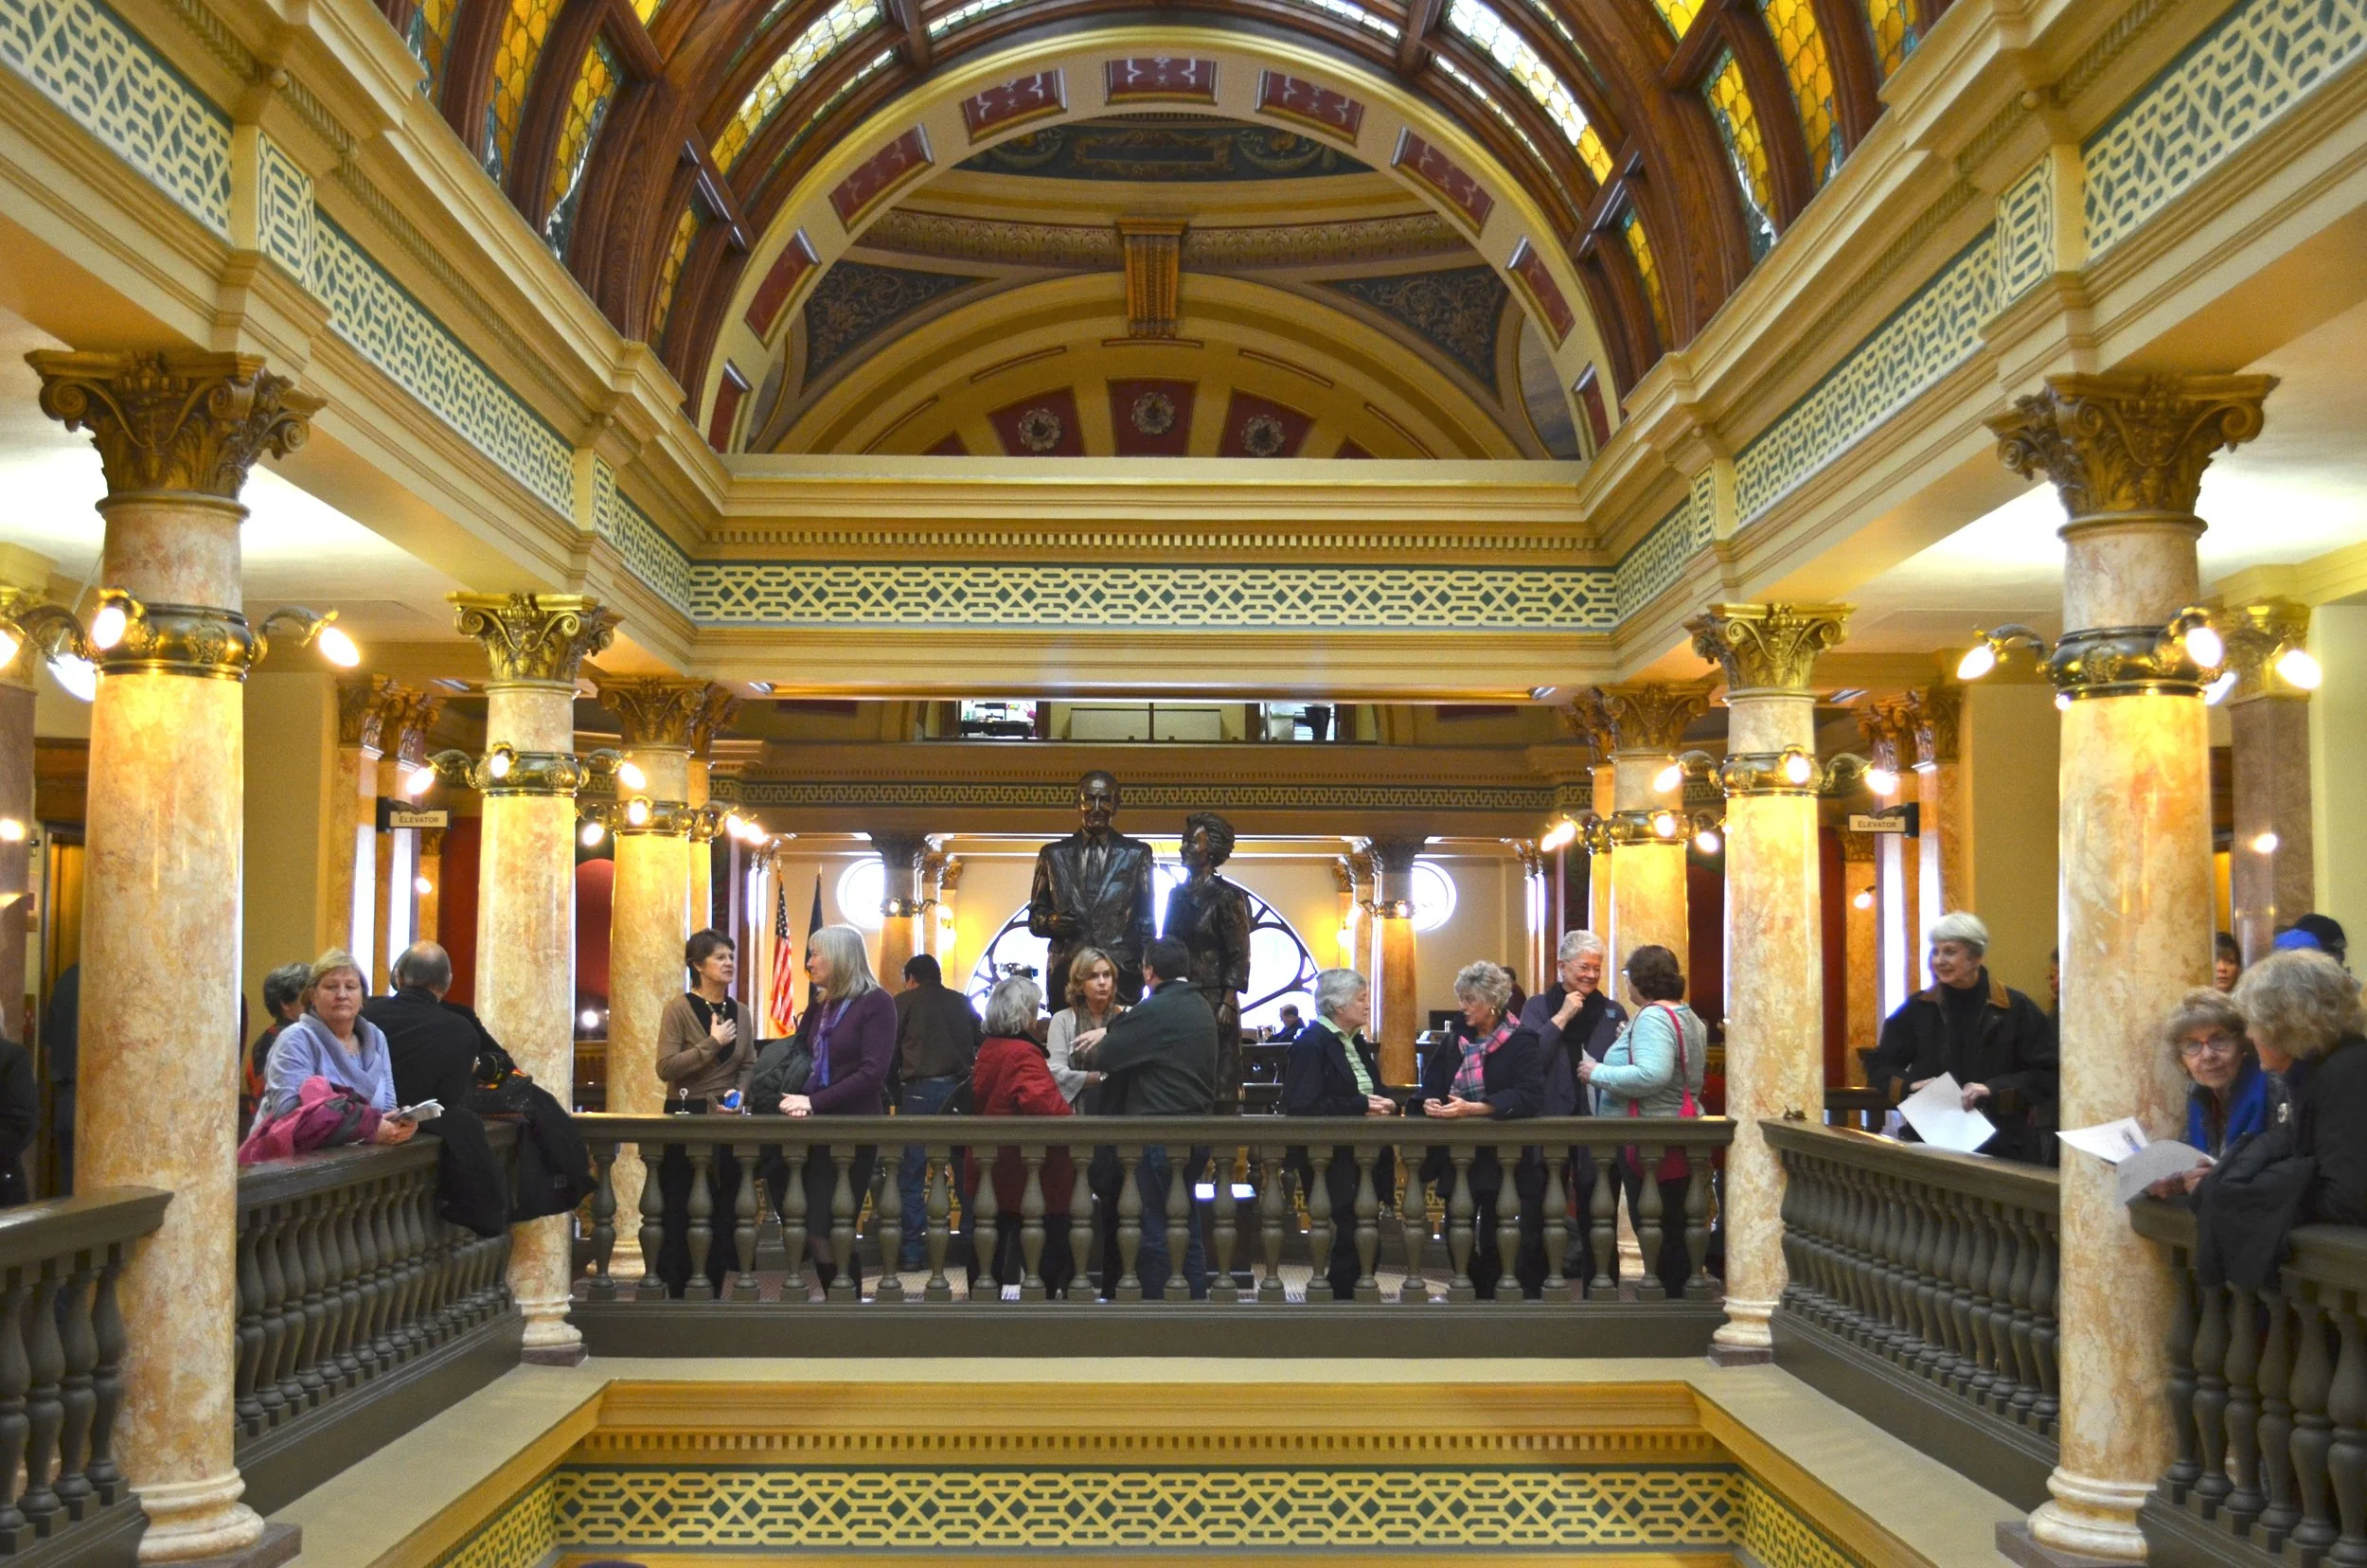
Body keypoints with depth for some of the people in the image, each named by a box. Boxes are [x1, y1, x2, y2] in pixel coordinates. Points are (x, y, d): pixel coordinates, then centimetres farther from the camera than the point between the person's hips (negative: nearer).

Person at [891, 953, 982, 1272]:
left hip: (919, 1090, -4)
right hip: (960, 1091, 4)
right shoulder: (963, 1003, 14)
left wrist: (895, 1094, 11)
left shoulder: (904, 1002, 3)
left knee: (911, 1174, 0)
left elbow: (890, 1052, 1)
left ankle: (913, 1251, -4)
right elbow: (983, 1046, 17)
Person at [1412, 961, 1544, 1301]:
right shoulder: (1454, 1041, 11)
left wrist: (1473, 1109, -26)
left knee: (1496, 1244, -1)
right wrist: (1429, 1102, -16)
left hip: (1502, 1160, -5)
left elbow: (1530, 1097, -18)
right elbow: (1430, 1086, 9)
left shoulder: (1521, 1041, -6)